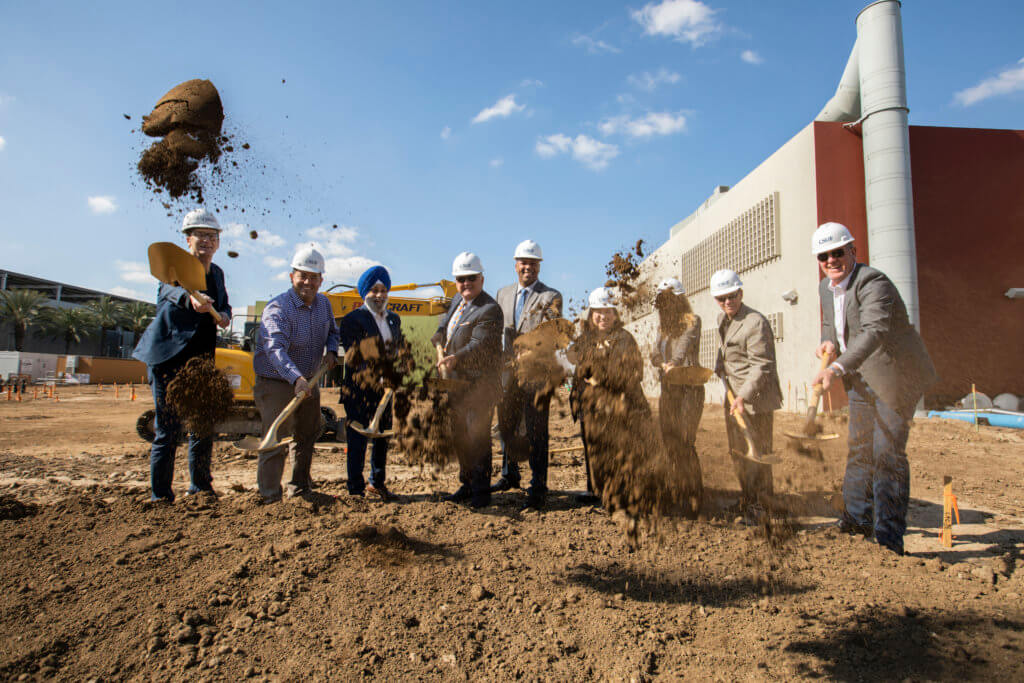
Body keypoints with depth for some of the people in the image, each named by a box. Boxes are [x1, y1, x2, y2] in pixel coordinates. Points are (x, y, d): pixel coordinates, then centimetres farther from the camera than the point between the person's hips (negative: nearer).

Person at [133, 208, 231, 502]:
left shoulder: (217, 273, 10)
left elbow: (224, 304, 23)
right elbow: (171, 289, -33)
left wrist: (224, 315, -2)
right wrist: (190, 299, -56)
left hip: (202, 359, 7)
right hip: (169, 360, -6)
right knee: (168, 431, -5)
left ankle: (200, 487, 29)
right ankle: (160, 497, 8)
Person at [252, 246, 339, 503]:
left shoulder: (324, 304, 2)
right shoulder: (277, 308, -23)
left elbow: (333, 331, 20)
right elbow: (276, 348, -39)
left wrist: (331, 351, -4)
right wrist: (297, 379, -55)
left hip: (308, 382, 7)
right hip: (276, 384, -7)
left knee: (308, 435, 19)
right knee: (276, 441, -11)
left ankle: (300, 485, 38)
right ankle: (269, 497, 0)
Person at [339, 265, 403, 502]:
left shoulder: (394, 319, 13)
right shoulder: (352, 319, -8)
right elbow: (352, 357, -17)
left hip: (385, 389, 7)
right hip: (359, 391, -6)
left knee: (382, 437, 16)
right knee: (357, 439, 2)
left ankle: (377, 483, 33)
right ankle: (356, 489, 16)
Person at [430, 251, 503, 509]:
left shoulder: (490, 309, -15)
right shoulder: (457, 301, 12)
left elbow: (479, 344, -26)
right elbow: (444, 326, 22)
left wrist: (456, 358, -41)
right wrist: (440, 346, 2)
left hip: (480, 383, -9)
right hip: (456, 380, 9)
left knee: (477, 435, -6)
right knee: (460, 434, 16)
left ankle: (481, 493, 5)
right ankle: (467, 485, 29)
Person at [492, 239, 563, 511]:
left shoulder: (551, 297, -3)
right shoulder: (503, 294, 14)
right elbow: (498, 331, 16)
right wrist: (503, 360, 2)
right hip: (508, 370, 6)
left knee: (536, 431, -4)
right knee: (506, 425, 16)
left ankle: (538, 488, 5)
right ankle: (510, 475, 36)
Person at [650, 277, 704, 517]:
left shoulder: (692, 321, -4)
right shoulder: (663, 326, 15)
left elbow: (685, 343, -21)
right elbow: (654, 354, 9)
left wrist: (675, 362, -38)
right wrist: (661, 366, -11)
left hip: (689, 387, -6)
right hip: (668, 389, 7)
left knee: (684, 442, -11)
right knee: (669, 441, 5)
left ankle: (694, 495, 2)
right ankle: (684, 487, 20)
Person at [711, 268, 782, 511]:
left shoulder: (756, 322, -19)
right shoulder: (722, 319, 9)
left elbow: (761, 366, -24)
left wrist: (743, 396, -33)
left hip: (755, 398, -9)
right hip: (734, 394, 9)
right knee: (737, 452, 18)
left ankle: (759, 503, 11)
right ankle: (747, 496, 33)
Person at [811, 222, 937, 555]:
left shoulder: (873, 283, -24)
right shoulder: (826, 287, 3)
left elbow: (874, 332, -40)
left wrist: (837, 368, -52)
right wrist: (828, 341, -3)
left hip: (896, 376, -8)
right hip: (861, 378, 8)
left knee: (887, 453, -8)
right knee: (859, 448, 15)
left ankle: (889, 540, 2)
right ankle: (855, 522, 30)